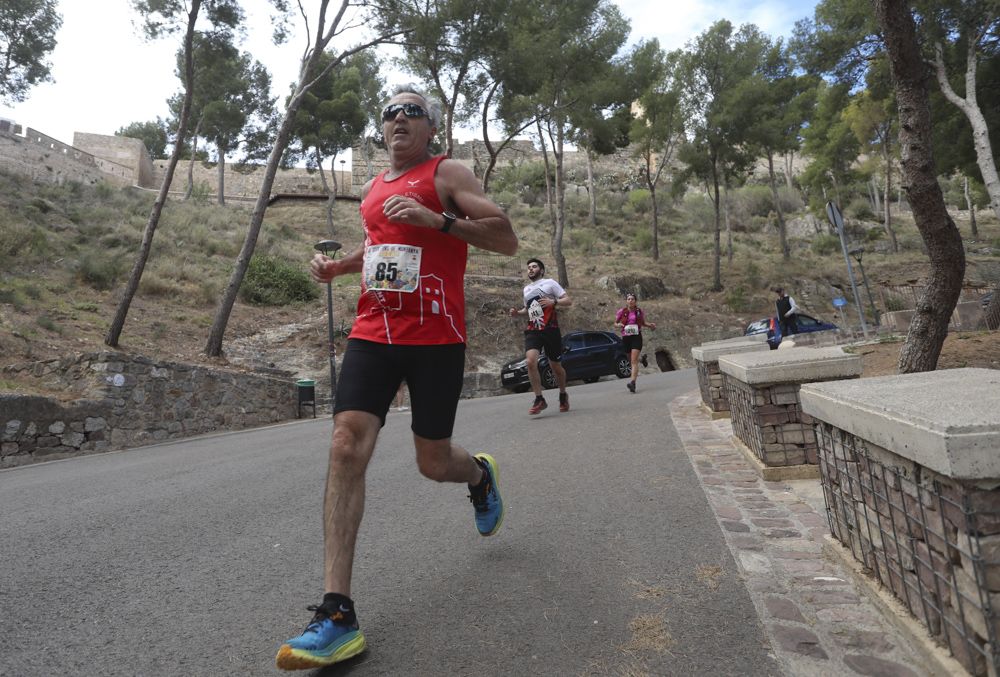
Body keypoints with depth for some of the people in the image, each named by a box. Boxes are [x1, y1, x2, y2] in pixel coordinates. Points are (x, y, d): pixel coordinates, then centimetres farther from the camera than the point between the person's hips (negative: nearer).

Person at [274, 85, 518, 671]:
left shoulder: (447, 174, 1)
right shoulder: (376, 186, 19)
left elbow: (507, 239, -9)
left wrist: (437, 218, -21)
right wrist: (338, 266, 16)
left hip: (436, 339, -4)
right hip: (373, 332, 5)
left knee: (434, 462, 5)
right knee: (347, 448, -13)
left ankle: (480, 475, 44)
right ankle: (338, 616, -8)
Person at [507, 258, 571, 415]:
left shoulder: (550, 283, 2)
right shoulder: (526, 289, 19)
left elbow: (569, 301, -3)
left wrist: (553, 302, -21)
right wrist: (517, 312, 12)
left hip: (550, 330, -3)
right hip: (532, 331, 4)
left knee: (555, 366, 7)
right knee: (530, 361, -22)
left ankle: (563, 395, 33)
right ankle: (539, 399, -14)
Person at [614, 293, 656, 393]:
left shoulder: (639, 311, 4)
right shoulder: (621, 311, 1)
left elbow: (643, 322, 20)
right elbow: (615, 323, 10)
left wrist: (650, 325, 0)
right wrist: (618, 325, -13)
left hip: (637, 337, -2)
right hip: (626, 338, 2)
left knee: (634, 360, -15)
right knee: (631, 360, 12)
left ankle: (633, 382, -26)